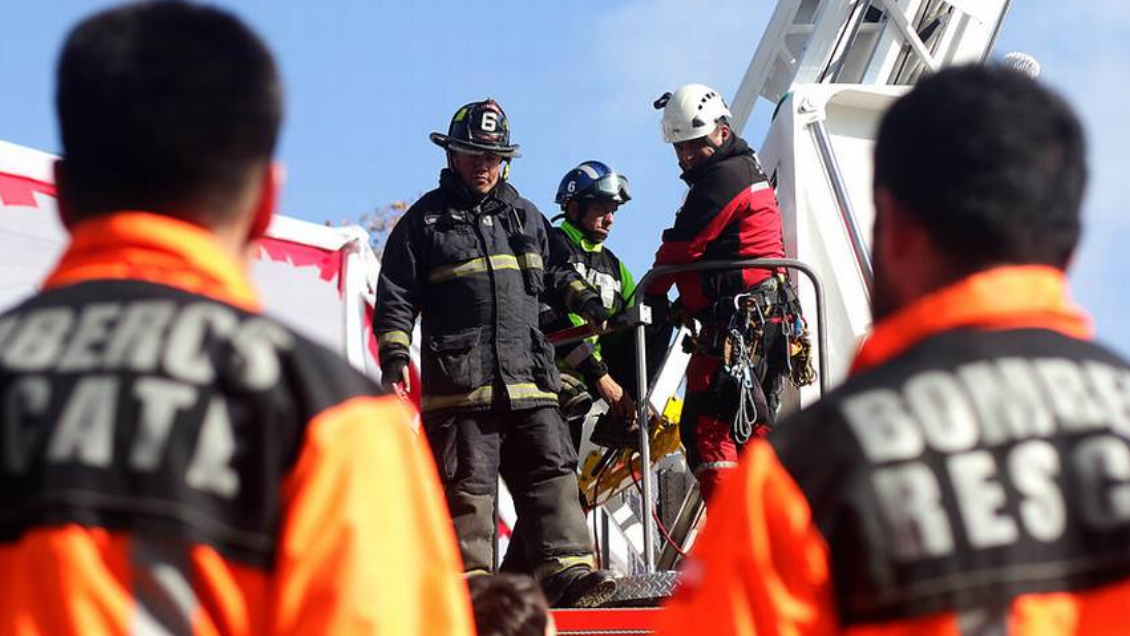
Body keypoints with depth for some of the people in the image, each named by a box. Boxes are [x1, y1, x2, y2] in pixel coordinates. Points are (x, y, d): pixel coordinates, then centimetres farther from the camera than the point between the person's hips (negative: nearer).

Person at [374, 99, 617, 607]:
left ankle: (567, 570, -7)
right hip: (457, 378, -4)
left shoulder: (526, 217, 20)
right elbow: (396, 296, 6)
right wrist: (393, 354, -6)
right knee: (466, 484, -4)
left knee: (551, 473, -4)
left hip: (527, 376, 4)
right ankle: (471, 579, -2)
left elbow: (549, 273, 34)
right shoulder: (425, 221, 8)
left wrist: (580, 297, 15)